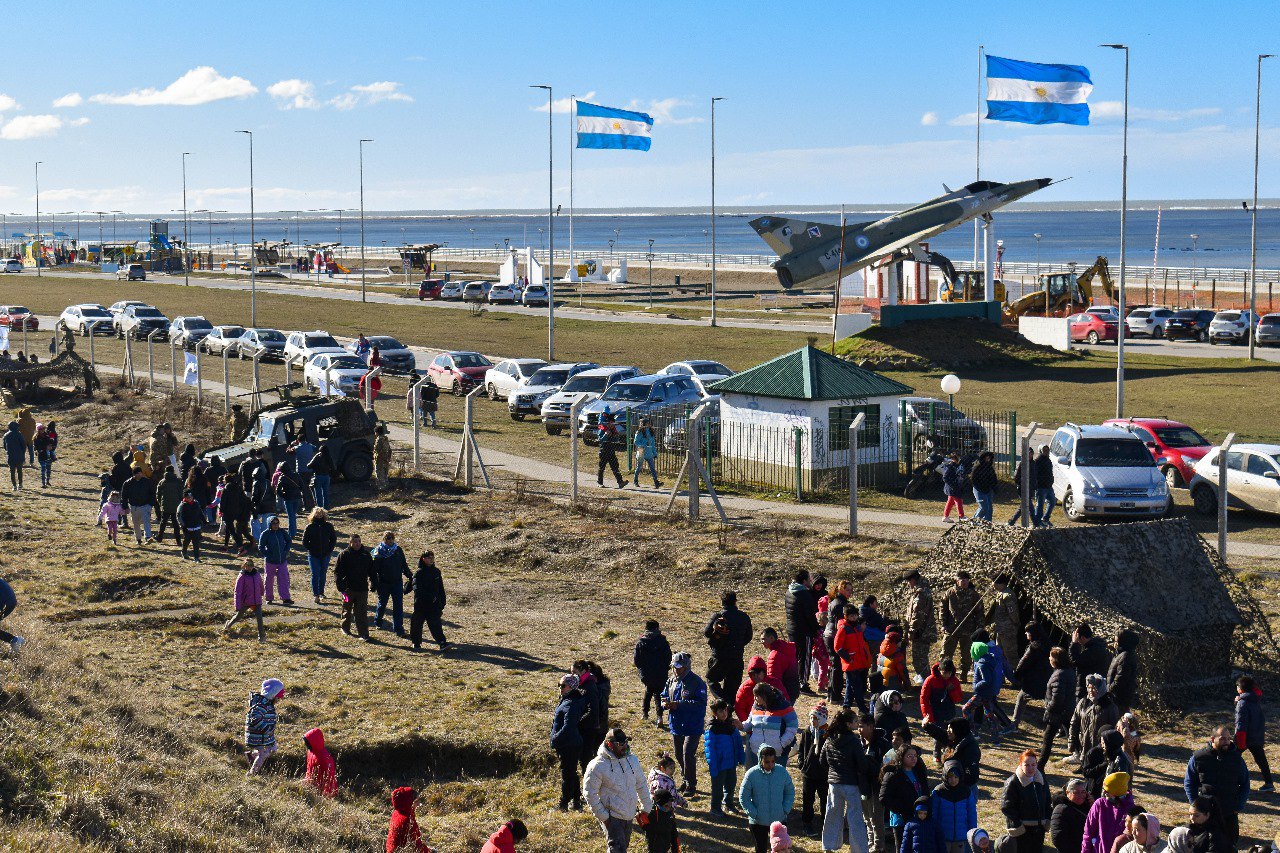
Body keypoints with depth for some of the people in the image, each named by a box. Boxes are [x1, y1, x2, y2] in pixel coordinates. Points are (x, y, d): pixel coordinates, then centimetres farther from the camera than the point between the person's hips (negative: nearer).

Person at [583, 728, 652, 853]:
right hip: (611, 816, -7)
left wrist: (646, 807, 14)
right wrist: (602, 815, -14)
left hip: (629, 815, 7)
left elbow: (641, 785, 15)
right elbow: (590, 793, -12)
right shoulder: (597, 766, -16)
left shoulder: (632, 760, 3)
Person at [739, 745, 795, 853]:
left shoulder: (782, 772, -6)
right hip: (758, 822, -1)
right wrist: (754, 814, -11)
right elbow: (743, 797, -4)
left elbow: (790, 792, 8)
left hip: (779, 820, 1)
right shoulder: (752, 774, -12)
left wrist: (785, 810, -3)